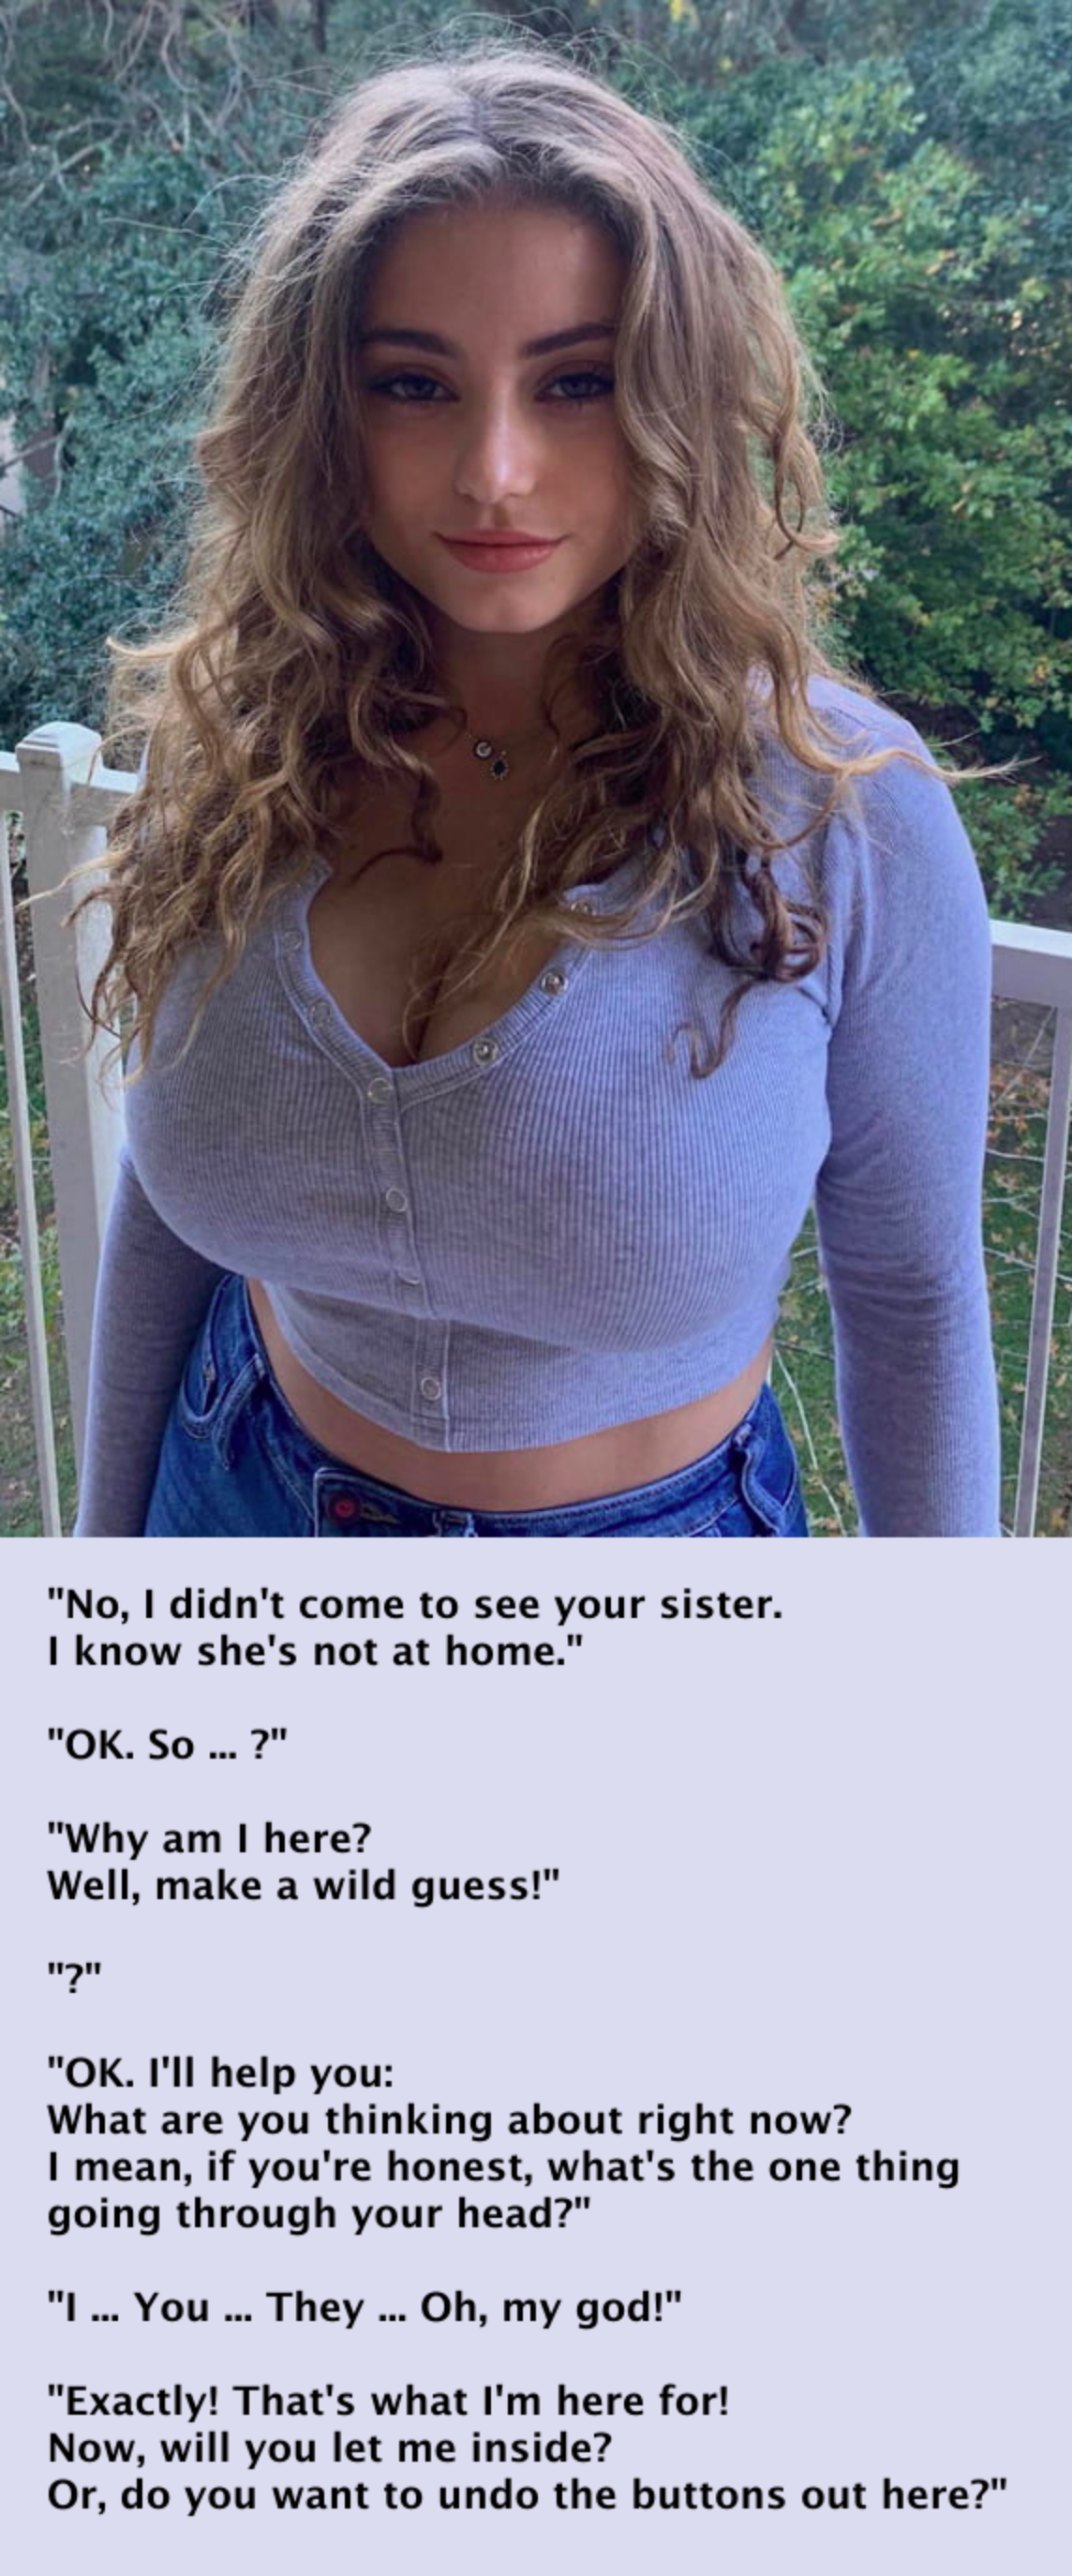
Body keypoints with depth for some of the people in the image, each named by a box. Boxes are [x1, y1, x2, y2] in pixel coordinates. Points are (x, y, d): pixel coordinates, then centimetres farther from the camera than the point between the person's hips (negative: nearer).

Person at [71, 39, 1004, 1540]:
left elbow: (910, 1289, -9)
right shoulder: (235, 759, -12)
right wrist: (108, 1557, 7)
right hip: (244, 1502, 3)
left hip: (659, 1538, -2)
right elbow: (168, 1196, 1)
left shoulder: (847, 814, -21)